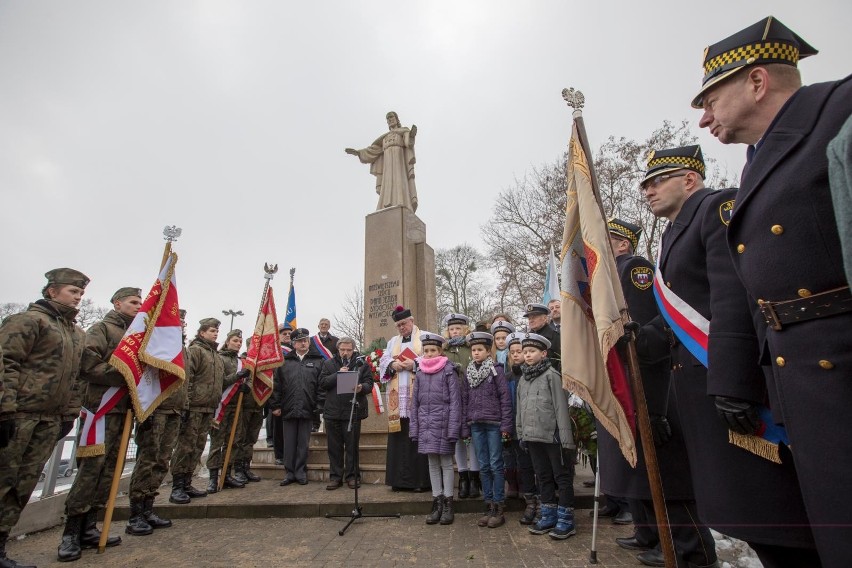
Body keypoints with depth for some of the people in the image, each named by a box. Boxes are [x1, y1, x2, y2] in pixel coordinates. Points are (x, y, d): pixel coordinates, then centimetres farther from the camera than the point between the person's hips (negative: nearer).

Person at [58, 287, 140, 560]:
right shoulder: (101, 329, -2)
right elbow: (88, 366, -15)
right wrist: (125, 376, -18)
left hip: (123, 410, 7)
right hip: (101, 407, -7)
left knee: (109, 469, 8)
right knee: (91, 468, -7)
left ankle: (88, 528, 17)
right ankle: (71, 533, 5)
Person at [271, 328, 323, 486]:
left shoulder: (317, 361, 4)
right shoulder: (285, 361, 8)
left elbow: (321, 385, 0)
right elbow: (276, 384, 7)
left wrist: (319, 405, -6)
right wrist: (275, 405, 2)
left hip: (307, 409, -1)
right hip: (288, 409, 1)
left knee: (303, 443, 8)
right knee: (289, 442, 10)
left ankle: (301, 472, 21)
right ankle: (289, 472, 22)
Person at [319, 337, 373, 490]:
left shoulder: (361, 363, 2)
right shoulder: (329, 364, 7)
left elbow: (369, 383, -2)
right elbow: (322, 382, -2)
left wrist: (362, 388, -24)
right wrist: (338, 374, -14)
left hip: (353, 411, -2)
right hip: (332, 411, 2)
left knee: (352, 446, 7)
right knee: (334, 446, 10)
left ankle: (352, 476, 20)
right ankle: (335, 476, 23)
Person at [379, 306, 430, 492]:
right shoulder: (393, 341, 21)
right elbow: (383, 360, 14)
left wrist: (415, 364, -17)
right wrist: (392, 364, -7)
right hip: (397, 396, 4)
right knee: (398, 436, 5)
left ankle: (420, 479, 6)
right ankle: (400, 479, 14)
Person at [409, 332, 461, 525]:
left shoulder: (449, 371, -5)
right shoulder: (420, 372, 8)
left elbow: (455, 401, -8)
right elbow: (415, 402, 11)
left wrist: (453, 429, -13)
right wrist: (414, 428, 7)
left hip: (443, 423, -4)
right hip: (426, 425, 5)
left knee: (446, 463, 4)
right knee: (432, 463, 13)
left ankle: (448, 504, 18)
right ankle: (437, 503, 24)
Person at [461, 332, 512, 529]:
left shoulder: (496, 370, -4)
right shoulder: (468, 372, 9)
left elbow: (505, 398, -6)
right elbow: (464, 400, 11)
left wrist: (506, 425, -10)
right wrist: (465, 426, 8)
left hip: (493, 423, -4)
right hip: (475, 424, 4)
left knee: (496, 465, 2)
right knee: (483, 466, 11)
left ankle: (499, 507, 14)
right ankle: (489, 505, 21)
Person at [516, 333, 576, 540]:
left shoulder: (551, 375, -9)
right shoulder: (523, 379, 11)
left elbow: (561, 407, -13)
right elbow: (520, 409, 15)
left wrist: (565, 436, -16)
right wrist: (520, 434, 13)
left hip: (553, 435, -6)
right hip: (533, 436, 7)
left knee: (562, 477, 5)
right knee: (543, 477, 16)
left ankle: (566, 521, 16)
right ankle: (548, 517, 28)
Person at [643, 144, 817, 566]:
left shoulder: (720, 206, -6)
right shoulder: (672, 235, 20)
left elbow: (735, 301, -19)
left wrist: (731, 383, -25)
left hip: (738, 379, -9)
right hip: (702, 385, 9)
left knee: (775, 509, 1)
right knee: (738, 508, 15)